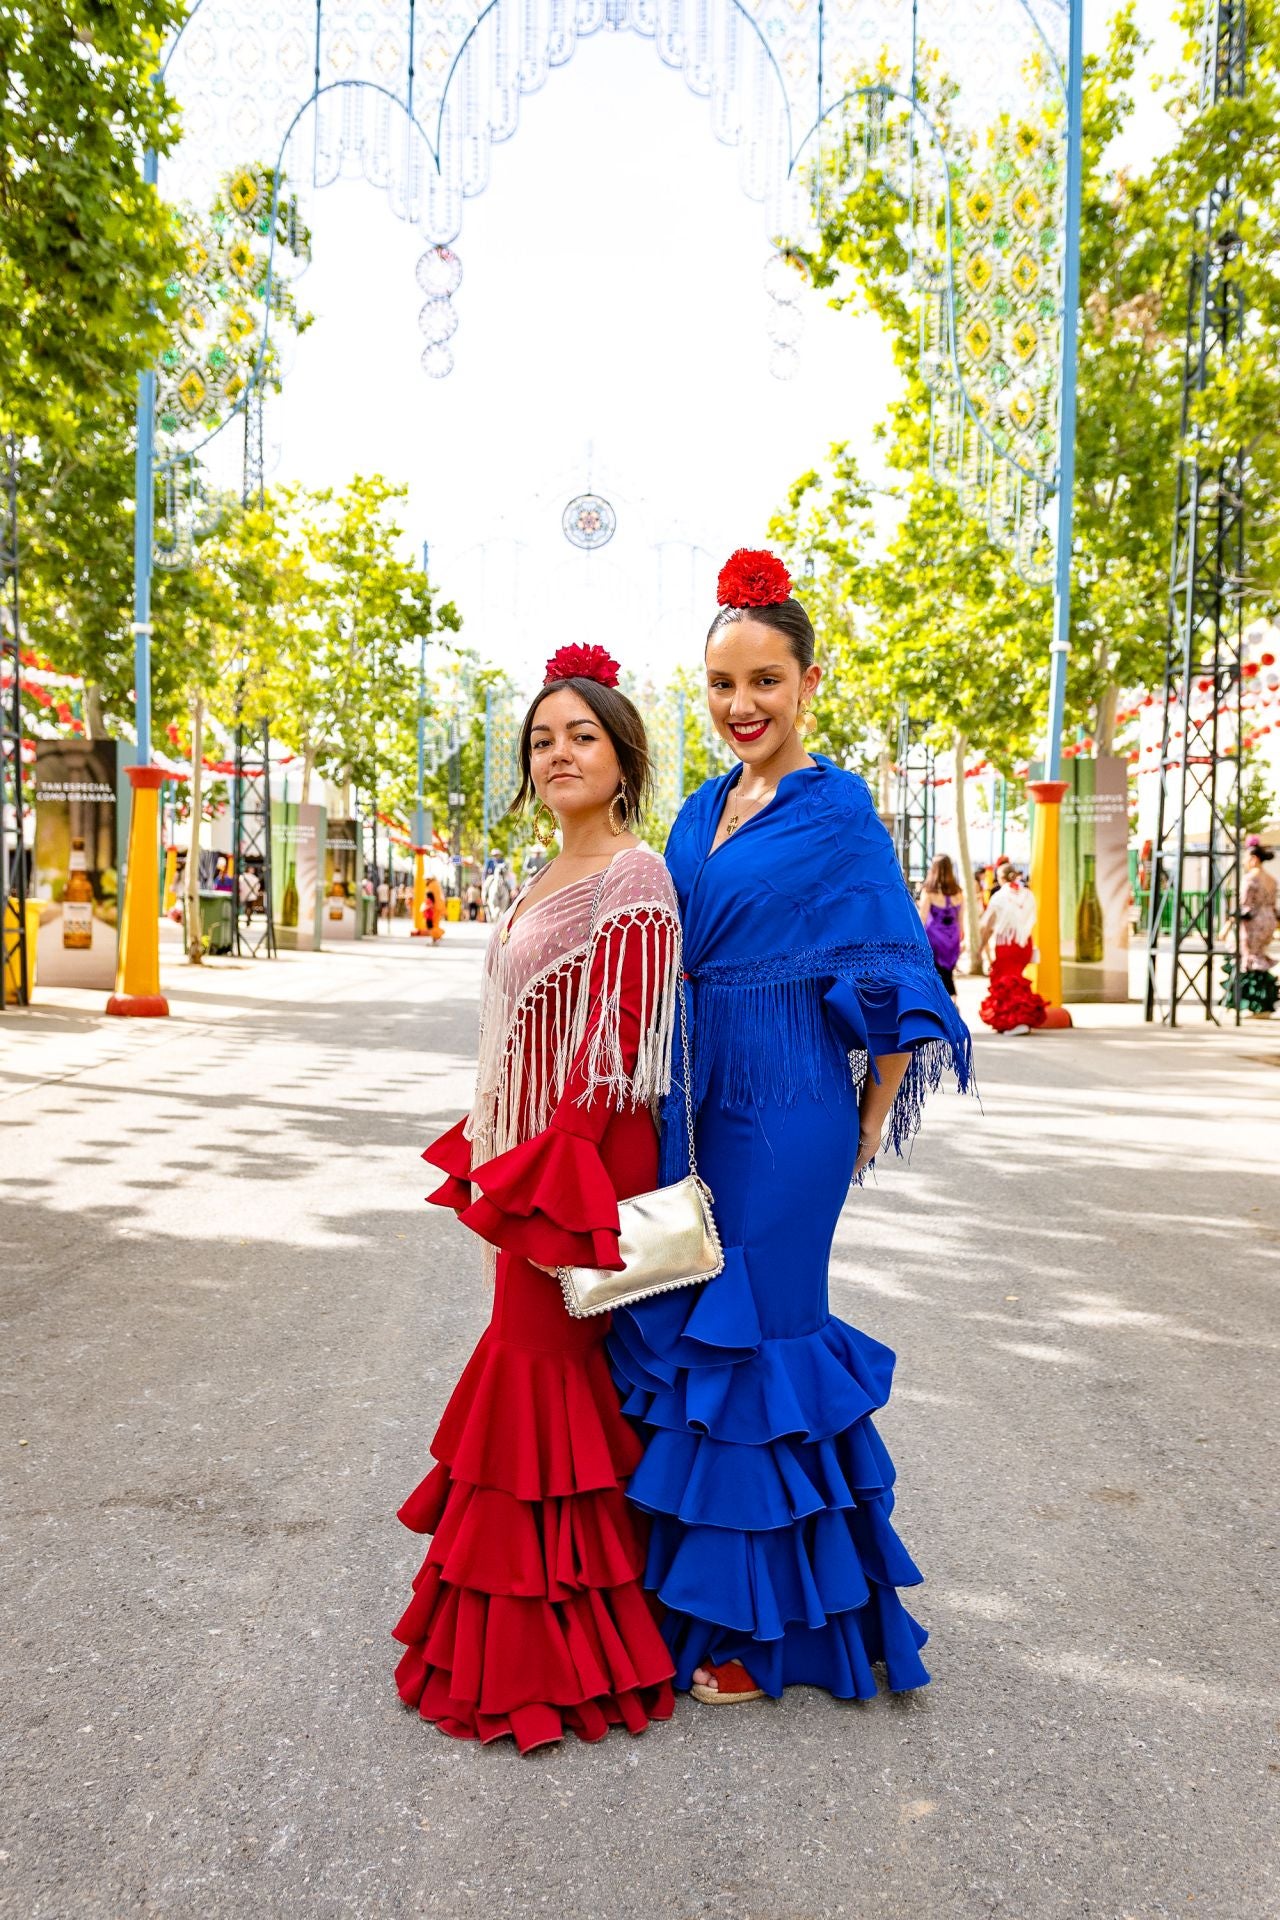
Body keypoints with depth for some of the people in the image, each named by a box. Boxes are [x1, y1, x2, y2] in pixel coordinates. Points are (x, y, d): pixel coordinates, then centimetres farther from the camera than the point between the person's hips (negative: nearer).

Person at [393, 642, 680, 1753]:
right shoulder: (553, 879, 13)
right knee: (535, 1364, 16)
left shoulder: (633, 881, -15)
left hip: (581, 1163, -9)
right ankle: (523, 1633, 32)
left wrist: (541, 1179, -20)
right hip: (532, 1166, 9)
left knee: (550, 1372, -1)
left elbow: (614, 1047, -20)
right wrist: (492, 1161, 15)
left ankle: (554, 1658, 17)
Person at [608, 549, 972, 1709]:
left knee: (757, 1332, 1)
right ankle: (705, 1594, 32)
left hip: (786, 1111, -7)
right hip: (700, 1101, 7)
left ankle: (768, 1626, 21)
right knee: (687, 1326, 13)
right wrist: (666, 1105, 11)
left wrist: (866, 1130, -4)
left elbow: (896, 985, -7)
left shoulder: (838, 809, -8)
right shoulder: (702, 812, 12)